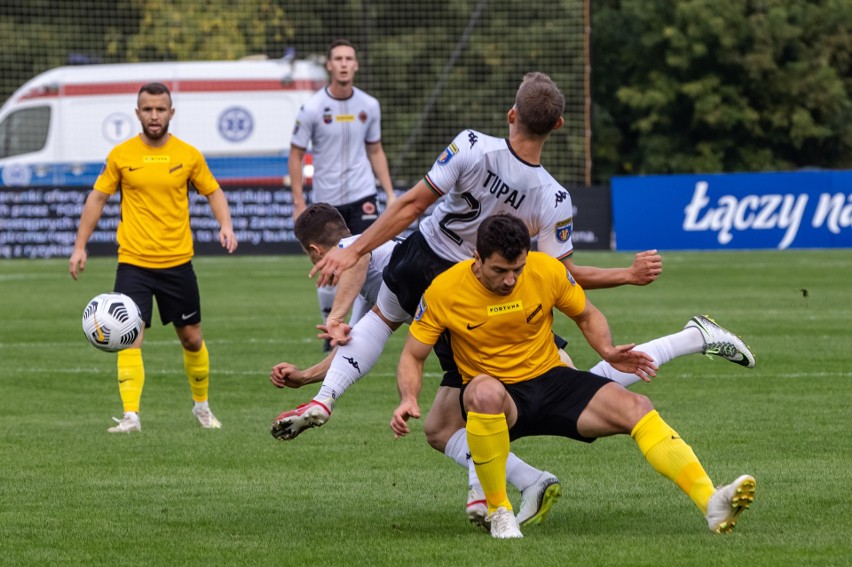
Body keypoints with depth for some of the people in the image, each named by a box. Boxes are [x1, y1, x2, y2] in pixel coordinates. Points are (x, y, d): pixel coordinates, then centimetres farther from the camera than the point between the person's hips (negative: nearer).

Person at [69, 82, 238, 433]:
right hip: (133, 262, -1)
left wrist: (225, 226, -8)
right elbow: (98, 198, 7)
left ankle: (202, 405, 32)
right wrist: (80, 246, 2)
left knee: (191, 338, 11)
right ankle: (130, 415, -17)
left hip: (178, 262, 1)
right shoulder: (121, 155, -1)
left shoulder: (188, 155, 1)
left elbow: (213, 192, 11)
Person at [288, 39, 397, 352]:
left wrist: (390, 193, 7)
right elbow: (296, 155, -2)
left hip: (361, 196, 1)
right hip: (326, 199, -1)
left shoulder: (369, 106, 2)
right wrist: (298, 203, -7)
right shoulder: (313, 108, -7)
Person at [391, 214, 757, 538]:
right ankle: (499, 511, -22)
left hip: (551, 380, 2)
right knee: (485, 392, -41)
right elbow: (413, 356, -2)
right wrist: (408, 399, -22)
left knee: (635, 407, -22)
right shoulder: (443, 291, -13)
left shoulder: (548, 271, -8)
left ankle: (711, 503, -30)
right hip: (494, 399, -2)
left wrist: (607, 351, -9)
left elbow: (586, 315, 11)